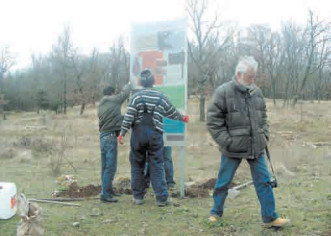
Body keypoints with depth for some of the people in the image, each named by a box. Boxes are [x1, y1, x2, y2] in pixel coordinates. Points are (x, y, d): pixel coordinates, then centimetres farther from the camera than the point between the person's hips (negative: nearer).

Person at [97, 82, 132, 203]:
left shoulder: (101, 105, 15)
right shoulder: (114, 100, -5)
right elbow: (125, 92, 7)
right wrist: (129, 85, 27)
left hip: (103, 136, 9)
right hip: (111, 136, -9)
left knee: (105, 166, 15)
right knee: (110, 167, -6)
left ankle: (107, 189, 26)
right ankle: (105, 194, -6)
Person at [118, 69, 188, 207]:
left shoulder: (137, 96, -2)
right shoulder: (161, 97, 4)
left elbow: (129, 116, -7)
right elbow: (171, 112, 18)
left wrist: (122, 133, -1)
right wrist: (182, 118, 36)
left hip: (138, 134, 0)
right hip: (155, 135, 1)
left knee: (137, 165, 11)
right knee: (157, 167, 3)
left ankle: (138, 196, 16)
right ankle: (161, 198, 2)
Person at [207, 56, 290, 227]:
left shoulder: (256, 92, 6)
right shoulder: (223, 92, -11)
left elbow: (263, 117, 20)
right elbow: (213, 121, -11)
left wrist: (265, 135, 7)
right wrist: (227, 142, -15)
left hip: (257, 148, 4)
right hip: (233, 149, -4)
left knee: (264, 182, 7)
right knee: (223, 182, 9)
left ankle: (269, 217, 18)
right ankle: (216, 212, 30)